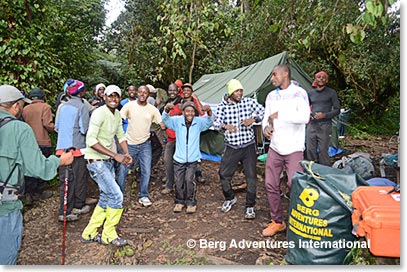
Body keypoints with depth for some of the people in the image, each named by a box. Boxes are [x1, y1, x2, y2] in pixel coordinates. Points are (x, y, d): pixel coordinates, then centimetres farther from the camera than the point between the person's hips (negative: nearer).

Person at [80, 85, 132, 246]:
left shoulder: (117, 114, 8)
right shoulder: (99, 113, -18)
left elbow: (121, 135, 16)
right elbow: (91, 140, -25)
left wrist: (126, 154, -1)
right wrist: (115, 155, -26)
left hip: (108, 162, 9)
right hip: (97, 161, -9)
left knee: (106, 198, 15)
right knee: (117, 196, -9)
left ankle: (89, 234, 29)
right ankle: (108, 236, 10)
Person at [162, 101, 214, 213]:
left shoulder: (199, 122, -3)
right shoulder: (177, 121, -3)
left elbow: (209, 122, -14)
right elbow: (166, 120, -14)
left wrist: (209, 111, -36)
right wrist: (167, 110, -37)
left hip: (192, 159, -1)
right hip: (179, 159, 1)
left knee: (189, 180, -10)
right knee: (178, 182, 7)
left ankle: (191, 202, 10)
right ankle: (180, 202, 29)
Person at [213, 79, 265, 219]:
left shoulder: (249, 102, -1)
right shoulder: (223, 106, -2)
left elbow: (263, 112, 3)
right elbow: (216, 123, -9)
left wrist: (253, 119, -15)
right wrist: (225, 126, -31)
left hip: (248, 146, 0)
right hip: (231, 147, 1)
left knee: (251, 176, 0)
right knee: (224, 174, 6)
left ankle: (250, 207, 16)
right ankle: (230, 198, 33)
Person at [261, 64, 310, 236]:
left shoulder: (299, 93, -8)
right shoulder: (271, 96, 10)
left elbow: (304, 117, -22)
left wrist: (279, 115, -20)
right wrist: (265, 127, -9)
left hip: (294, 149, -5)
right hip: (274, 148, 6)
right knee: (271, 185, 8)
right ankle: (277, 222, 25)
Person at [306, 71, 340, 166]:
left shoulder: (331, 93, 3)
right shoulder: (310, 93, 13)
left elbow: (337, 110, 2)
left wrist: (325, 115, -14)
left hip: (324, 126, -4)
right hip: (311, 125, 4)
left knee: (323, 151, -6)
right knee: (310, 150, 5)